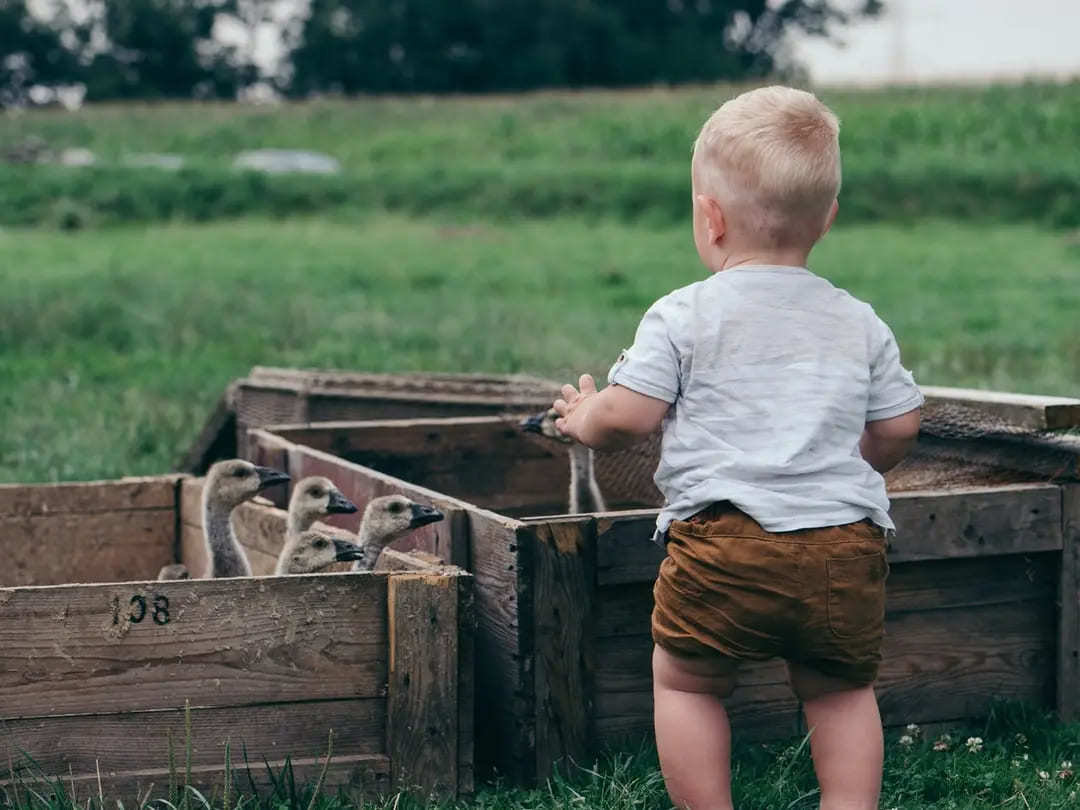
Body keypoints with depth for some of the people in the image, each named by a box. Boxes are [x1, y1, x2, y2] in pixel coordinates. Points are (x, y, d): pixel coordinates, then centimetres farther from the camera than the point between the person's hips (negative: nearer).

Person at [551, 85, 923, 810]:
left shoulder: (684, 317, 0)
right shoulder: (861, 324, 13)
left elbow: (626, 416, -4)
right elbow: (897, 429, 15)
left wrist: (582, 418, 18)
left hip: (725, 544, -3)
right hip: (847, 546, 4)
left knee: (686, 682, 15)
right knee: (842, 690, 21)